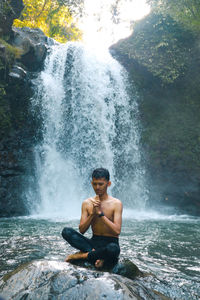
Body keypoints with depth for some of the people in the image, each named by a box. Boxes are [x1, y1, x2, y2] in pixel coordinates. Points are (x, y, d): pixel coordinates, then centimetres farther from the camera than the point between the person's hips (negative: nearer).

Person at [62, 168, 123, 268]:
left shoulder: (116, 203, -5)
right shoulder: (87, 203, 5)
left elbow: (117, 231, -16)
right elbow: (81, 230, -1)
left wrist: (100, 213, -16)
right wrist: (92, 213, -14)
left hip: (110, 242, -3)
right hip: (94, 242, 3)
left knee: (113, 249, -40)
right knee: (66, 231, -20)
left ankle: (82, 255, -18)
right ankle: (98, 255, -24)